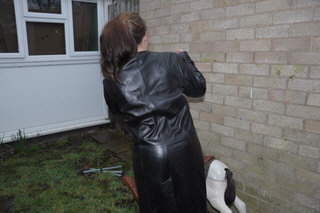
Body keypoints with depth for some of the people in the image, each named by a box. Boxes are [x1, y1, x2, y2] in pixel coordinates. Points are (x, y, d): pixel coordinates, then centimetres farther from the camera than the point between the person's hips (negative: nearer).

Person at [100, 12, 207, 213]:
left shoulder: (112, 80, -10)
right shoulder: (171, 61, -15)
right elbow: (199, 88, 2)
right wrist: (184, 58, 15)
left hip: (149, 156, 1)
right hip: (184, 149, 0)